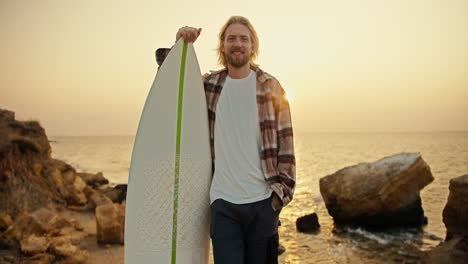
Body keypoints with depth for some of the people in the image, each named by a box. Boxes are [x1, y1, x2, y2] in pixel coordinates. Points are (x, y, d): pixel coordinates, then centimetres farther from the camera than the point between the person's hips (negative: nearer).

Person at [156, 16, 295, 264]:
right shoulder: (210, 85, 5)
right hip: (223, 201, 1)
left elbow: (285, 141, 0)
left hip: (262, 200, -1)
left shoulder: (270, 86, 0)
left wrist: (282, 189, -5)